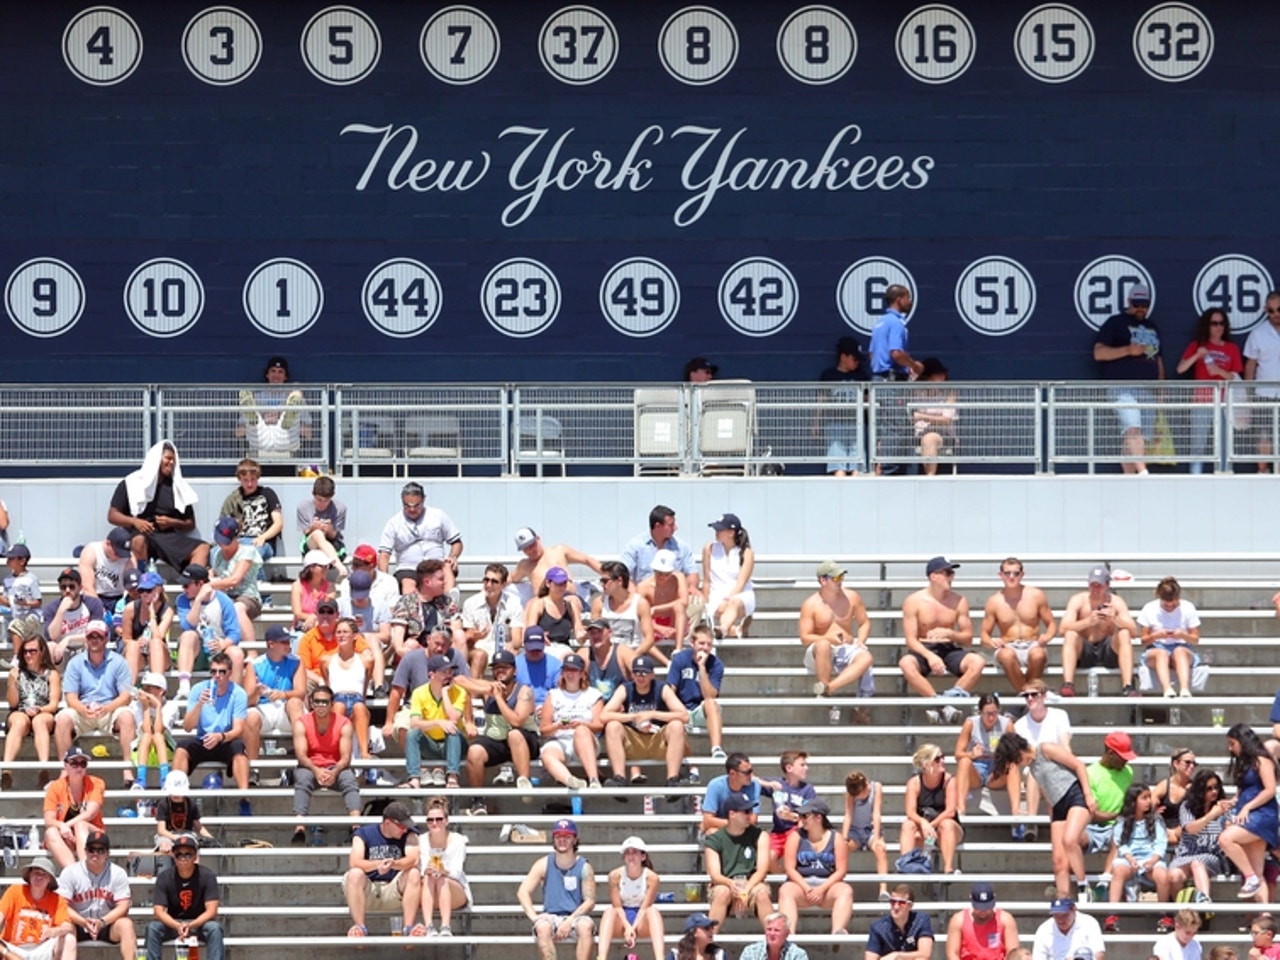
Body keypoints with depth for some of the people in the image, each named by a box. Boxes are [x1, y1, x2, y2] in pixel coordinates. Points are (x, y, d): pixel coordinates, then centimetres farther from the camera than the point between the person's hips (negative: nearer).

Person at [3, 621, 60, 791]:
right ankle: (6, 770, -61)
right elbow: (12, 702, 8)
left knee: (39, 721, -39)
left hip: (45, 714, 0)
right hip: (19, 713, 0)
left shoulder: (51, 674, 14)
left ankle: (44, 770, -61)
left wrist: (38, 710, -17)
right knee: (19, 722, -38)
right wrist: (12, 682, -9)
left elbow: (54, 704, 4)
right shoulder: (17, 672, 17)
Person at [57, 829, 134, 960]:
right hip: (78, 927, -1)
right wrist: (84, 922, -27)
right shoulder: (70, 872, -4)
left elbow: (122, 907, -7)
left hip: (107, 926, 1)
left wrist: (102, 922, -25)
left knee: (126, 924, -29)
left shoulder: (118, 873, -1)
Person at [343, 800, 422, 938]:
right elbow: (354, 863, -20)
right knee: (355, 874, -31)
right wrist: (377, 864, -39)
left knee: (414, 874, -26)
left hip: (393, 891, 1)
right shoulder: (363, 834, -3)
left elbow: (413, 860, -20)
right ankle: (359, 927, -34)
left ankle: (408, 927, -30)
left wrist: (393, 864, -41)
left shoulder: (408, 834, 0)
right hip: (367, 890, -1)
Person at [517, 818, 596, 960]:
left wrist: (569, 921, -18)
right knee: (542, 927, -34)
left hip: (576, 917, -1)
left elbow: (590, 901, -4)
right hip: (551, 917, 1)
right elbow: (523, 892, -3)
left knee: (586, 926, -34)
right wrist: (534, 918, -19)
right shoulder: (544, 864, 4)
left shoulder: (584, 867, 1)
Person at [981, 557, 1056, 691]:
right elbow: (985, 634, 10)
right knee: (1007, 655, -39)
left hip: (1033, 646, 0)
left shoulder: (1036, 595, 8)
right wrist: (991, 641, -15)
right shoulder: (994, 601, 7)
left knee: (1038, 654, -39)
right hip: (1009, 648, 0)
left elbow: (1051, 624, 13)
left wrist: (1047, 636, -11)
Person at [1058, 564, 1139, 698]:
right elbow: (1063, 628, -20)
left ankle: (1128, 687, -37)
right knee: (1070, 634, -28)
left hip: (1108, 653, 1)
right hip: (1084, 653, -1)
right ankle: (1067, 684, -43)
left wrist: (1115, 619, -35)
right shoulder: (1078, 600, -5)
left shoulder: (1116, 602, -3)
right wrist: (1088, 621, -36)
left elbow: (1133, 630, -14)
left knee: (1124, 633, -26)